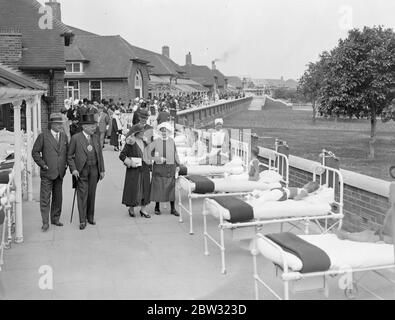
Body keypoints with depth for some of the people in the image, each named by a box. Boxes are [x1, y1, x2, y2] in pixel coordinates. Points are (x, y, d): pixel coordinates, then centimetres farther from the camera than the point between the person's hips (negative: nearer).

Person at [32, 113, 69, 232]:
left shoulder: (64, 136, 9)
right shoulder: (43, 136, -5)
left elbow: (67, 151, 21)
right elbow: (35, 152, -3)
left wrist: (65, 164, 9)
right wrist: (43, 165, -8)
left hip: (60, 173, 5)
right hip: (47, 173, -5)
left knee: (58, 197, 12)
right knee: (45, 198, -4)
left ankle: (55, 219, 24)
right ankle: (45, 222, 1)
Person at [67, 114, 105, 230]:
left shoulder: (96, 138, 9)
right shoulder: (76, 138, -5)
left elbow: (100, 154, 13)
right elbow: (70, 156, -2)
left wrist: (102, 170, 9)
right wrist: (73, 169, -12)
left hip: (94, 169, 4)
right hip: (81, 170, -4)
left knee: (92, 194, 10)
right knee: (82, 194, -5)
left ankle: (90, 217, 23)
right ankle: (82, 220, -1)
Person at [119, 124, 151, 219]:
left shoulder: (143, 142, 9)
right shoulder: (130, 143, -10)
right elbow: (122, 155, -11)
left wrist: (148, 166, 11)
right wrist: (130, 163, -16)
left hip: (144, 169, 6)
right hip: (134, 170, -6)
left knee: (145, 188, 6)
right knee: (133, 189, 1)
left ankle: (143, 209, 15)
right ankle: (131, 209, 18)